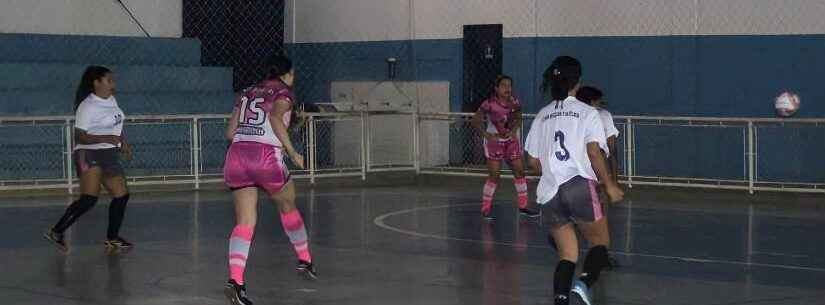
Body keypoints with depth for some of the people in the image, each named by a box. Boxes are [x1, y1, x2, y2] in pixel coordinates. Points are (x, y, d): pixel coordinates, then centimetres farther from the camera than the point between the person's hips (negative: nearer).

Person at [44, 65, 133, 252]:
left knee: (122, 195, 6)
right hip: (90, 155, -9)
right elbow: (79, 137, -18)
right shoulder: (88, 106, -14)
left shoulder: (111, 100, 12)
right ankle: (56, 232, -17)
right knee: (90, 198, -21)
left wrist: (123, 143, 20)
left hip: (110, 155, 9)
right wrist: (105, 138, -27)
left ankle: (112, 239, 18)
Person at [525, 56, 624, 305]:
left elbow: (533, 161, 15)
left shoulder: (543, 115, 14)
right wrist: (609, 185, 0)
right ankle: (584, 282, -19)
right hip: (580, 187, -4)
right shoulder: (587, 113, 1)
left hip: (550, 193, 4)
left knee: (567, 254, 11)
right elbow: (594, 153, -9)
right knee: (600, 242, 8)